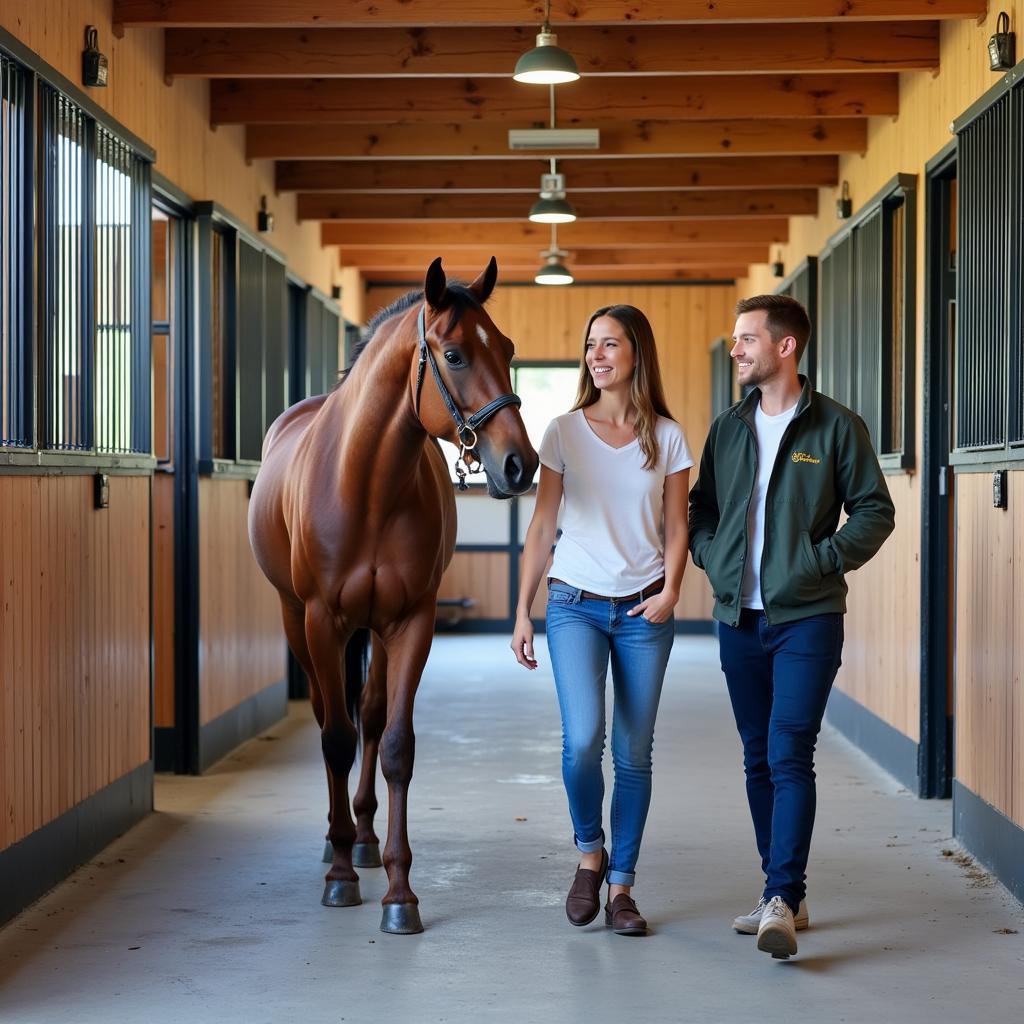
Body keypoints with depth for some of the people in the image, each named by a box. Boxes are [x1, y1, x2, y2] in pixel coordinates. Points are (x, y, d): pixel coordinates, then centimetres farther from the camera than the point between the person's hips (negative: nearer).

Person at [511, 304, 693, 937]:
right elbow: (542, 527, 4)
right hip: (576, 603, -1)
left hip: (644, 609, 1)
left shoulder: (667, 437, 3)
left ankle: (621, 887, 14)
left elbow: (676, 526, 5)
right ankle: (590, 854, 9)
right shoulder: (565, 432, 2)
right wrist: (523, 611, 1)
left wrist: (671, 588, -12)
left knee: (634, 754, 4)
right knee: (582, 740, -17)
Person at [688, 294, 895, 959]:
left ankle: (782, 899, -16)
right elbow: (702, 506, 20)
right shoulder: (729, 428, 11)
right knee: (760, 760, 10)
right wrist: (712, 558, 3)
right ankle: (785, 896, 19)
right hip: (739, 617, 6)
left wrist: (825, 560, -12)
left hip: (807, 617, -5)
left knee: (790, 755, -14)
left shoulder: (837, 427, -3)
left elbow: (876, 511, -2)